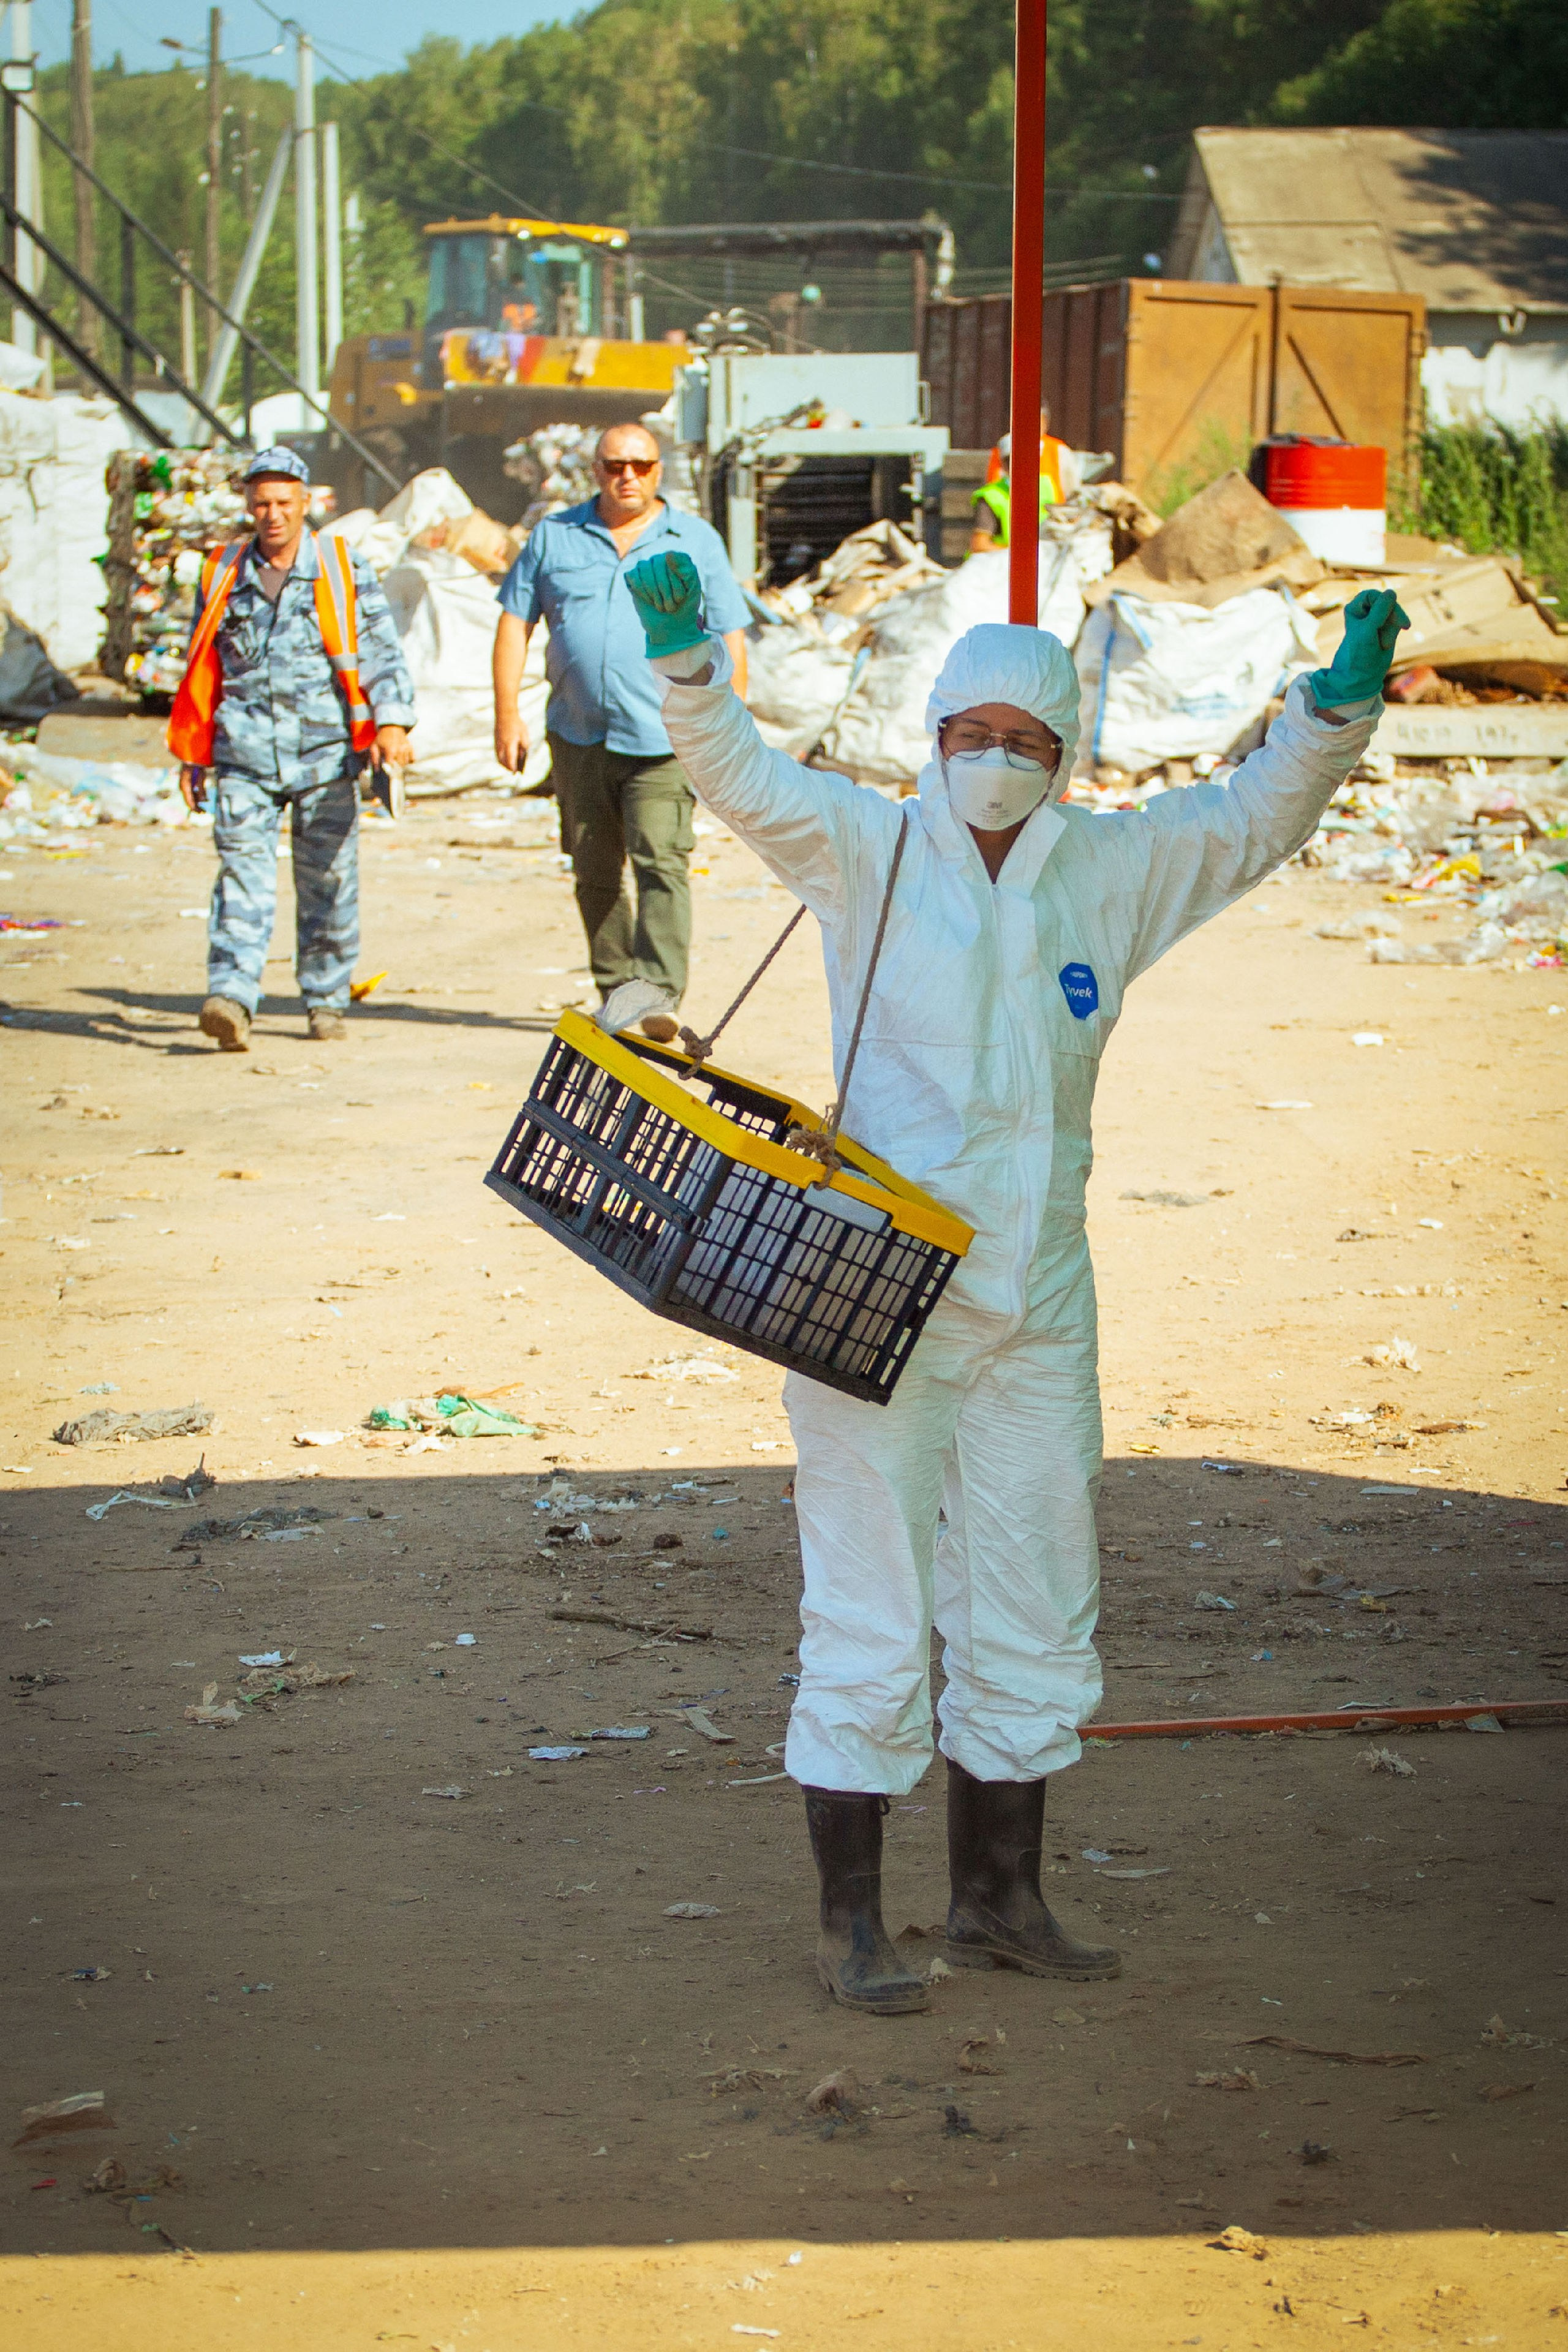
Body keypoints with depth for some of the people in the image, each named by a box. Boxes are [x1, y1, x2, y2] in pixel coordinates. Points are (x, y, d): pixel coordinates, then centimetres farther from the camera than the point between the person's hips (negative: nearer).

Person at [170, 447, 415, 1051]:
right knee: (242, 871, -11)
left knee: (328, 879, 5)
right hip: (245, 754, 1)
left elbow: (381, 650, 2)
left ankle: (327, 1000, 17)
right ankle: (231, 997, -20)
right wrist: (192, 754, 18)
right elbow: (200, 671, 19)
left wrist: (392, 722, -14)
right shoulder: (223, 576, 12)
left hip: (325, 752, -1)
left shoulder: (343, 571, 6)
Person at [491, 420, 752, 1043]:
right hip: (578, 735, 3)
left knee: (660, 862, -17)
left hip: (663, 739, -3)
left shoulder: (696, 542, 7)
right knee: (596, 874, 9)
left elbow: (730, 640, 7)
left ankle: (660, 991, -22)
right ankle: (615, 992, 18)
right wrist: (507, 715, 1)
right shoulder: (554, 537, 10)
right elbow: (514, 623, 10)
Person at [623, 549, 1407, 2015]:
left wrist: (1338, 700, -4)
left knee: (1035, 1617, 13)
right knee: (871, 1620, 0)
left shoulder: (1111, 874, 6)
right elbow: (734, 769, -14)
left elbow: (1257, 817, 12)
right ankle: (850, 1921, 10)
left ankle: (1000, 1899, 28)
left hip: (1035, 1303, 5)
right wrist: (681, 650, -31)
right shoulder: (865, 851, -3)